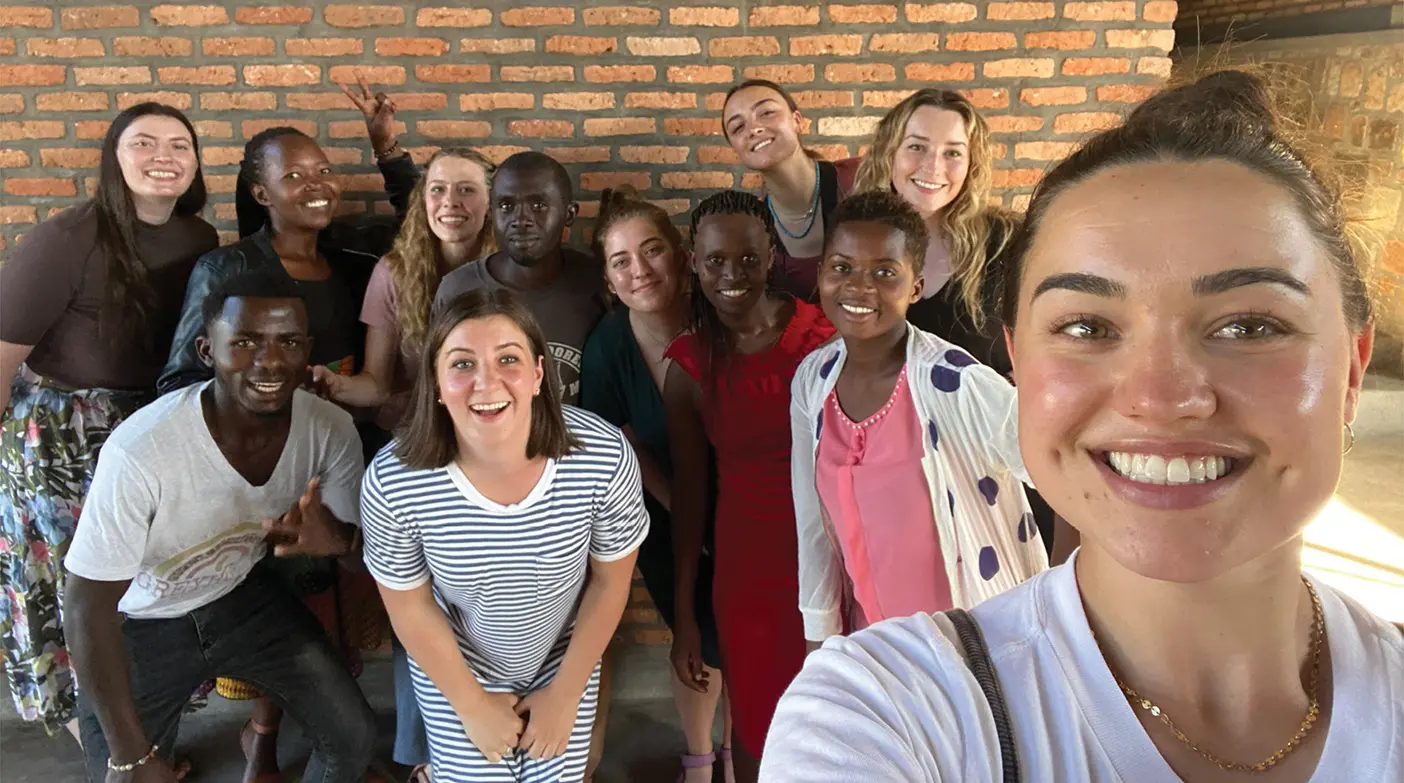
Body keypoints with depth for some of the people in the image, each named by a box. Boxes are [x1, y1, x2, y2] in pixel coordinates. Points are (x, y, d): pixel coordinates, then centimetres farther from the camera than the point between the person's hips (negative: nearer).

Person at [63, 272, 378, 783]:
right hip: (139, 625, -3)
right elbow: (88, 609, -23)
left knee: (353, 737, 2)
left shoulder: (332, 431, -21)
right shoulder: (141, 452, -34)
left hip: (241, 594, 4)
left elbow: (356, 538, -6)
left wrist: (332, 538, -32)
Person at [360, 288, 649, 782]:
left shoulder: (605, 458, -29)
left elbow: (611, 580, -12)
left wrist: (565, 694, -5)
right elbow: (409, 606, -13)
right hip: (454, 668, -1)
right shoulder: (392, 483, -30)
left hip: (564, 660, 1)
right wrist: (473, 706, -4)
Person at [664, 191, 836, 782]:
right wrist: (683, 615, 5)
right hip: (747, 562, 1)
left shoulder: (823, 332, -8)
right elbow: (688, 492, 1)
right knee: (756, 721, 14)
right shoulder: (690, 366, -4)